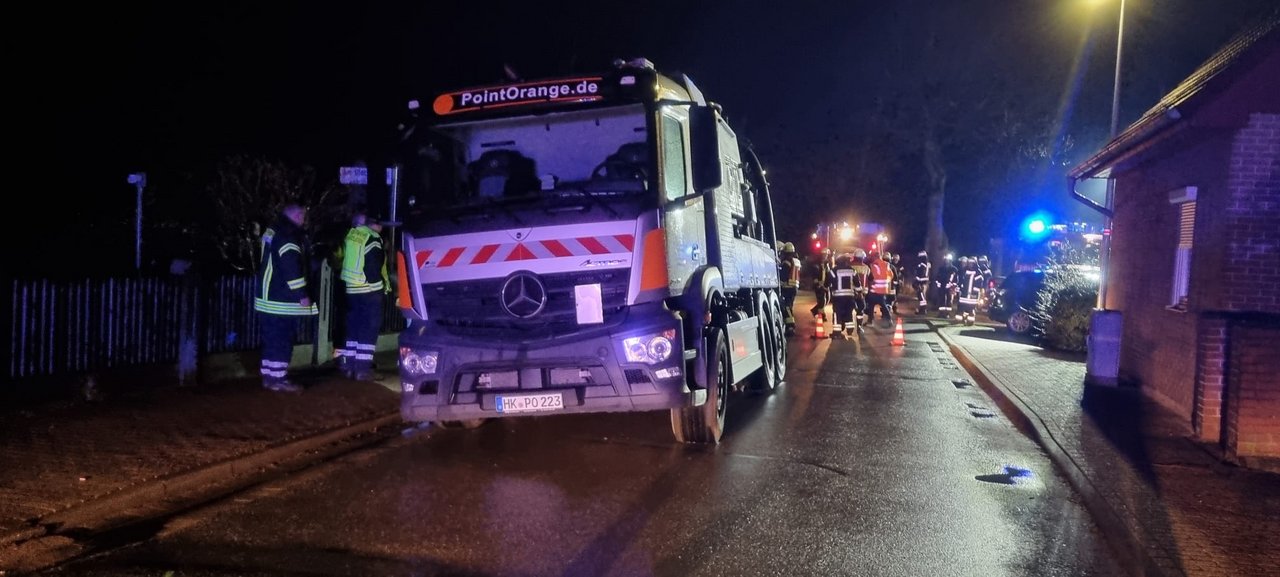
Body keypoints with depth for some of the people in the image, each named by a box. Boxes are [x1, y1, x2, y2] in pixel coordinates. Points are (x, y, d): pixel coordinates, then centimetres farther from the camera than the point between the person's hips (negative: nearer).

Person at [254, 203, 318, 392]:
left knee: (272, 339, 15)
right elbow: (292, 270, -23)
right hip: (282, 300, -10)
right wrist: (302, 295, -19)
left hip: (268, 298, 10)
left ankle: (268, 376, 21)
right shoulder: (288, 237, -18)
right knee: (282, 341, -5)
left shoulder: (273, 231, 15)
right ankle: (278, 379, -1)